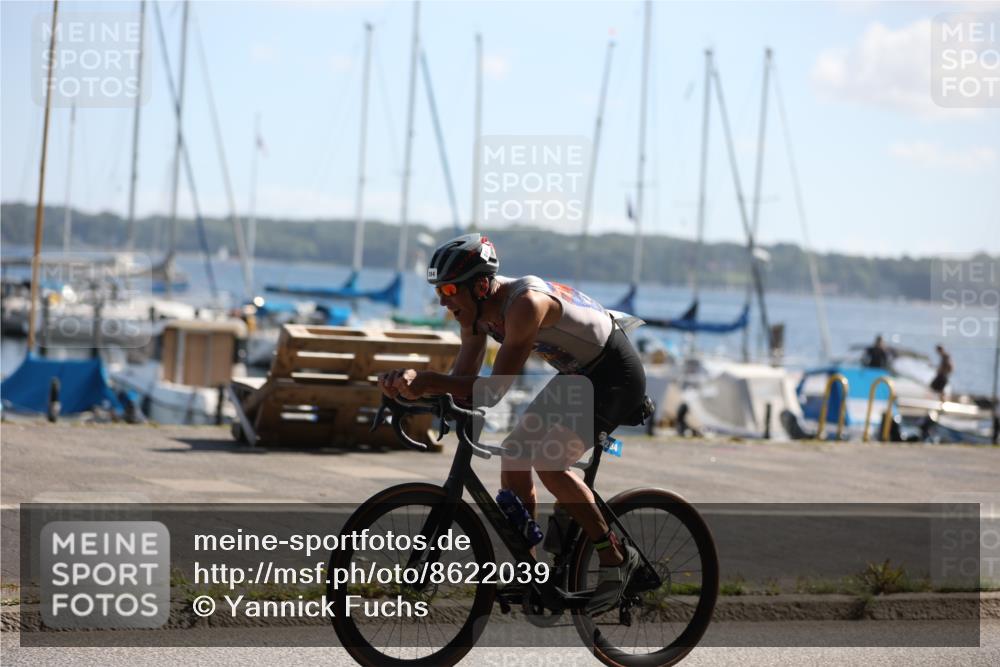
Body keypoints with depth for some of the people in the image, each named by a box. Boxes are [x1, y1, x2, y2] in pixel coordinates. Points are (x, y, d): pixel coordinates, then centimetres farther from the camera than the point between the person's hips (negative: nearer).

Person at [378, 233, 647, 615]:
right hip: (578, 374, 9)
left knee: (549, 462, -22)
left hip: (615, 376, -9)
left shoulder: (525, 303, -33)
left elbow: (494, 390, -37)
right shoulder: (476, 312, -6)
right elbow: (463, 382, -7)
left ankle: (615, 558, -8)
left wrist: (426, 379, -44)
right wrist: (411, 384, -25)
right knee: (514, 454, 2)